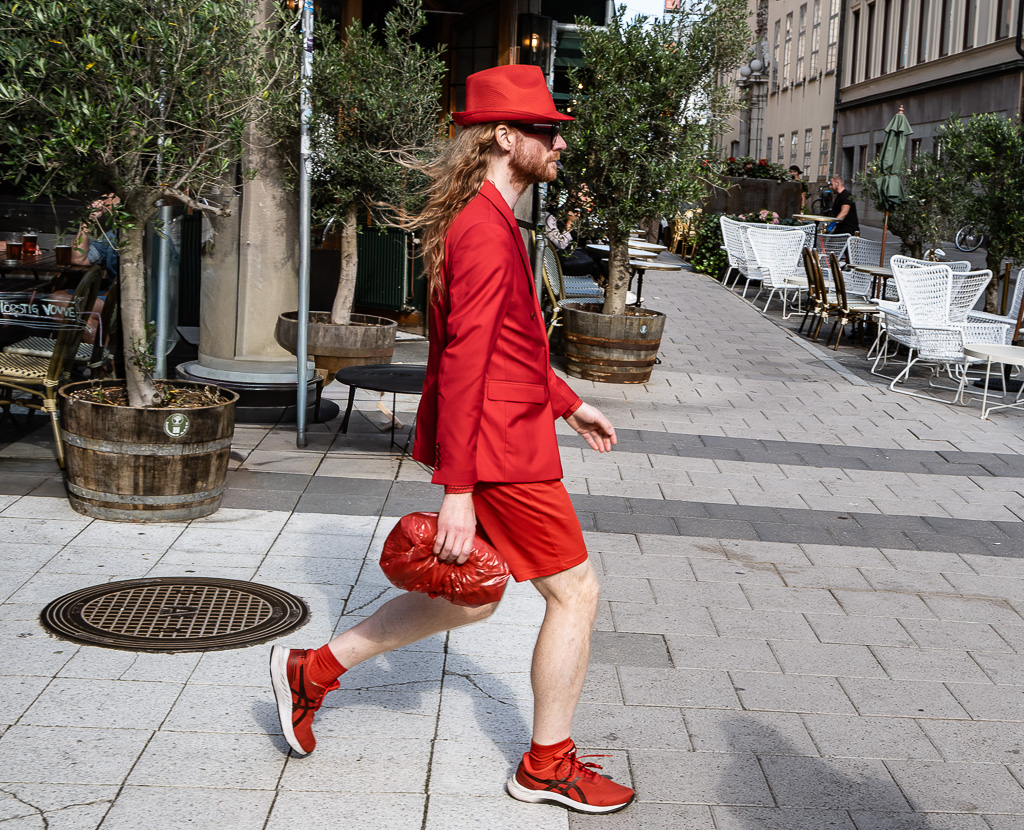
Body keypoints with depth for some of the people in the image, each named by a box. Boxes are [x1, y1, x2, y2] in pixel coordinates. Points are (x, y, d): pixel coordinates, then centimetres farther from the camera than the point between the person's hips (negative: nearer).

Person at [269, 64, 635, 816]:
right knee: (576, 593, 3)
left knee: (470, 599, 20)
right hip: (499, 449, -10)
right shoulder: (486, 230, -20)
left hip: (501, 434, 10)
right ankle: (548, 767, 19)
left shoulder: (486, 221, 14)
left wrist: (567, 403, 27)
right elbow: (463, 362, -25)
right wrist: (458, 491, -26)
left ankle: (313, 670, 26)